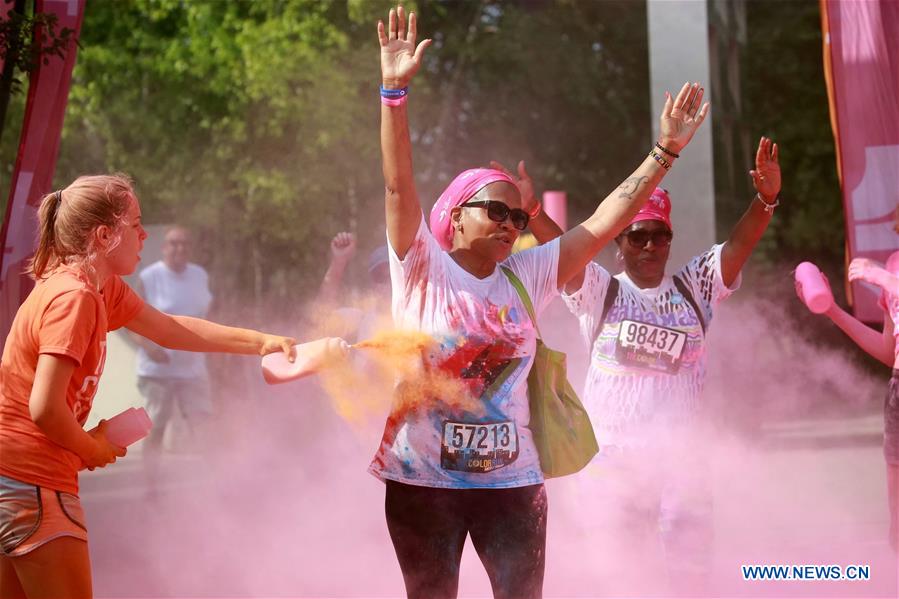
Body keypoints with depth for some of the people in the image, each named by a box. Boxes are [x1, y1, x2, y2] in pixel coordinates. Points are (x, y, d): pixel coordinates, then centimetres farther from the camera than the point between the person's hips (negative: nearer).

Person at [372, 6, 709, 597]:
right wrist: (395, 90, -26)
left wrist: (665, 151, 0)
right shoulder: (423, 270, -4)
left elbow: (603, 224, 5)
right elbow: (400, 186, -15)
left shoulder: (528, 276, 6)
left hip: (512, 481, 3)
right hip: (422, 480, -3)